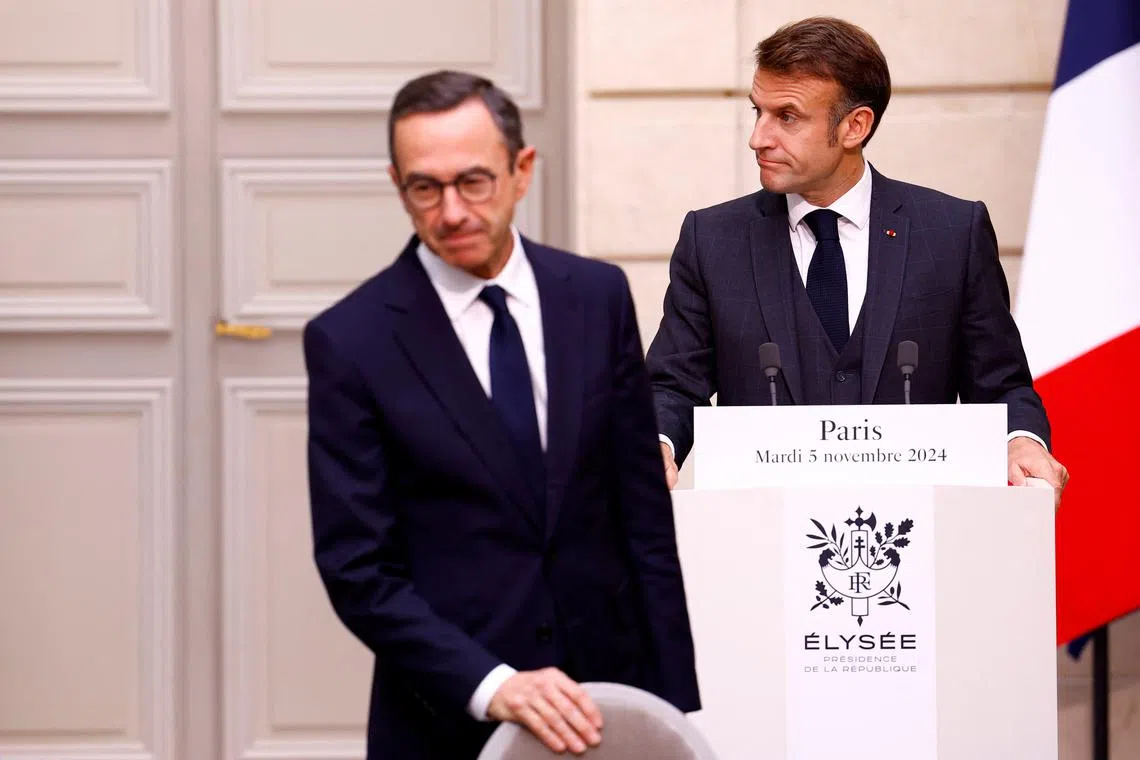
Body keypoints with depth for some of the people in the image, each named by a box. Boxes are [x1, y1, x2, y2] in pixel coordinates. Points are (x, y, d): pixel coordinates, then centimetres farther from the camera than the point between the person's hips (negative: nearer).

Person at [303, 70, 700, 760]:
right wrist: (492, 686, -20)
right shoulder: (350, 341, -8)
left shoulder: (599, 296, 2)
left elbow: (646, 518, 5)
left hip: (605, 693, 3)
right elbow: (358, 570, -10)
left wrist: (675, 704, 2)